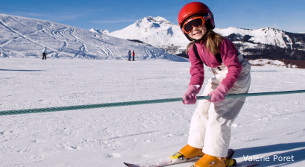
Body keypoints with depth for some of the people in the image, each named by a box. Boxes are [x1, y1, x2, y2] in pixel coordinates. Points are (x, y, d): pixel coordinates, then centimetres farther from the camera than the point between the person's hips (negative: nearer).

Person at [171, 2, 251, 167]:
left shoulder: (221, 42, -24)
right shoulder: (193, 49, -5)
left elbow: (235, 67, -25)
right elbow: (197, 72, -13)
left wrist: (222, 89, -35)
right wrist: (193, 89, -33)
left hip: (238, 78, -7)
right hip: (218, 78, 8)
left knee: (218, 114, -15)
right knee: (202, 110, 8)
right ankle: (196, 146, 24)